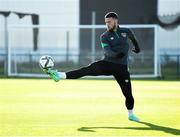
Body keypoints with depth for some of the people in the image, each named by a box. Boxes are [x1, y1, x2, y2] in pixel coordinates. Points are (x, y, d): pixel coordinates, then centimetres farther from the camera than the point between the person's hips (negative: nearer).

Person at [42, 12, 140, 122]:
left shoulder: (126, 32, 4)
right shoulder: (104, 36, -2)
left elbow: (132, 37, 29)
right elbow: (107, 51, -19)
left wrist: (137, 47, 43)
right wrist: (117, 54, -39)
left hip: (121, 67, 1)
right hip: (107, 63, -1)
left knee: (128, 92, -2)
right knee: (87, 70, -22)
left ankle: (131, 114, 21)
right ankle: (60, 75, -31)